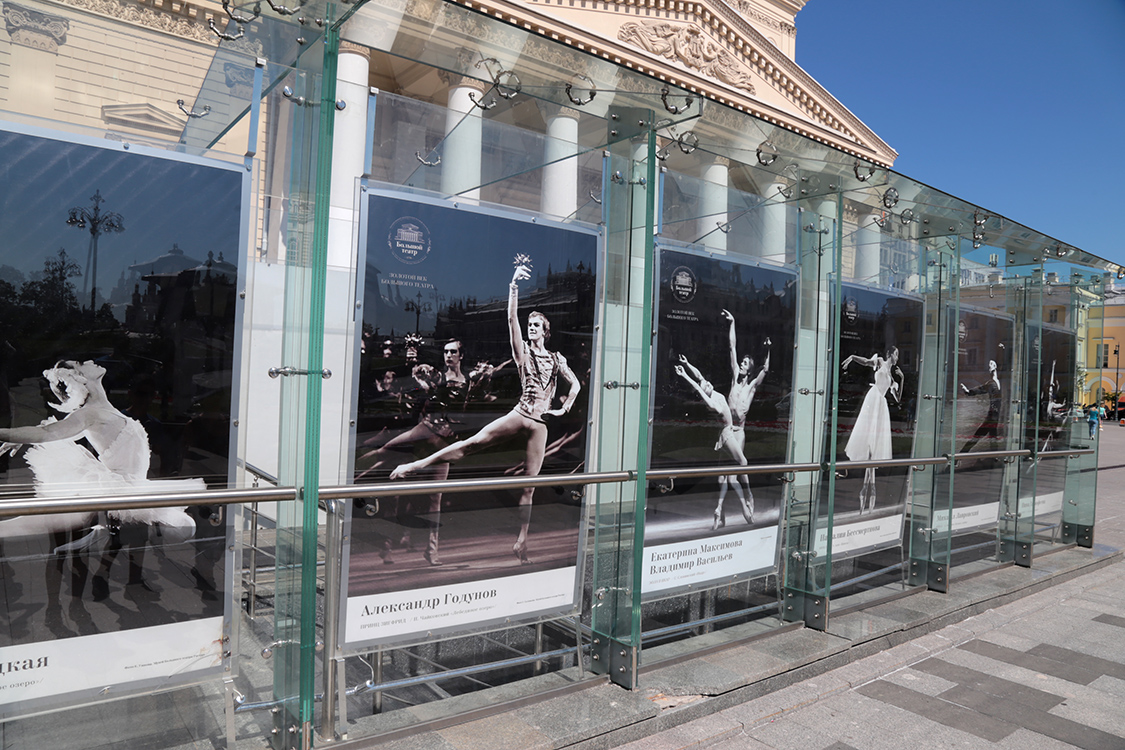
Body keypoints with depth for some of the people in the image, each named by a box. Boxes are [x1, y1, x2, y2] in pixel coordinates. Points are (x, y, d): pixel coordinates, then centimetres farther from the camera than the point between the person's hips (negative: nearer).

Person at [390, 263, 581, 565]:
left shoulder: (557, 359, 14)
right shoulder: (523, 350, 8)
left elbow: (575, 385, 22)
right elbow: (512, 318, -5)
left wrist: (564, 409, 10)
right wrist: (514, 285, -14)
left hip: (540, 423, 2)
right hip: (519, 414, -1)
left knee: (530, 483, 2)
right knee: (473, 442, -20)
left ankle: (521, 543, 7)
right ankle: (416, 465, -18)